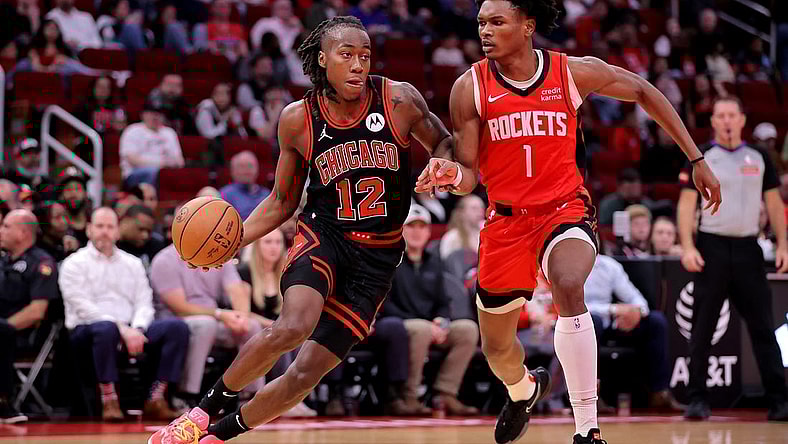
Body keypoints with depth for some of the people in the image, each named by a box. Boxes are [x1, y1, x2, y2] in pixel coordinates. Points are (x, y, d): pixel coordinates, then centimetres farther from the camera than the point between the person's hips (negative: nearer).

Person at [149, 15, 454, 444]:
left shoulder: (399, 100, -8)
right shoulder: (297, 119, -4)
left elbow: (444, 145, 7)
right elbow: (282, 201, 8)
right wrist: (234, 239, -6)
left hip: (378, 255, 1)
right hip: (323, 234, 0)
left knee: (307, 372, -4)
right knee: (292, 327, -31)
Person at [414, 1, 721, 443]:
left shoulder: (574, 72, -7)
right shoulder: (470, 87, -7)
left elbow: (644, 92, 8)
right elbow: (468, 176, -4)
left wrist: (697, 159, 6)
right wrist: (450, 173, -30)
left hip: (565, 211, -2)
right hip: (506, 220, 3)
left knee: (569, 287, -36)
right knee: (497, 348, 17)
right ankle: (523, 391, 57)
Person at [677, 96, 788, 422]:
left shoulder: (759, 158, 10)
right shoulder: (701, 158, 1)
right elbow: (686, 203, -2)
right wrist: (687, 247, -13)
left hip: (747, 248, 2)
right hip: (712, 247, -2)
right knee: (702, 329, -1)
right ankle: (698, 400, 5)